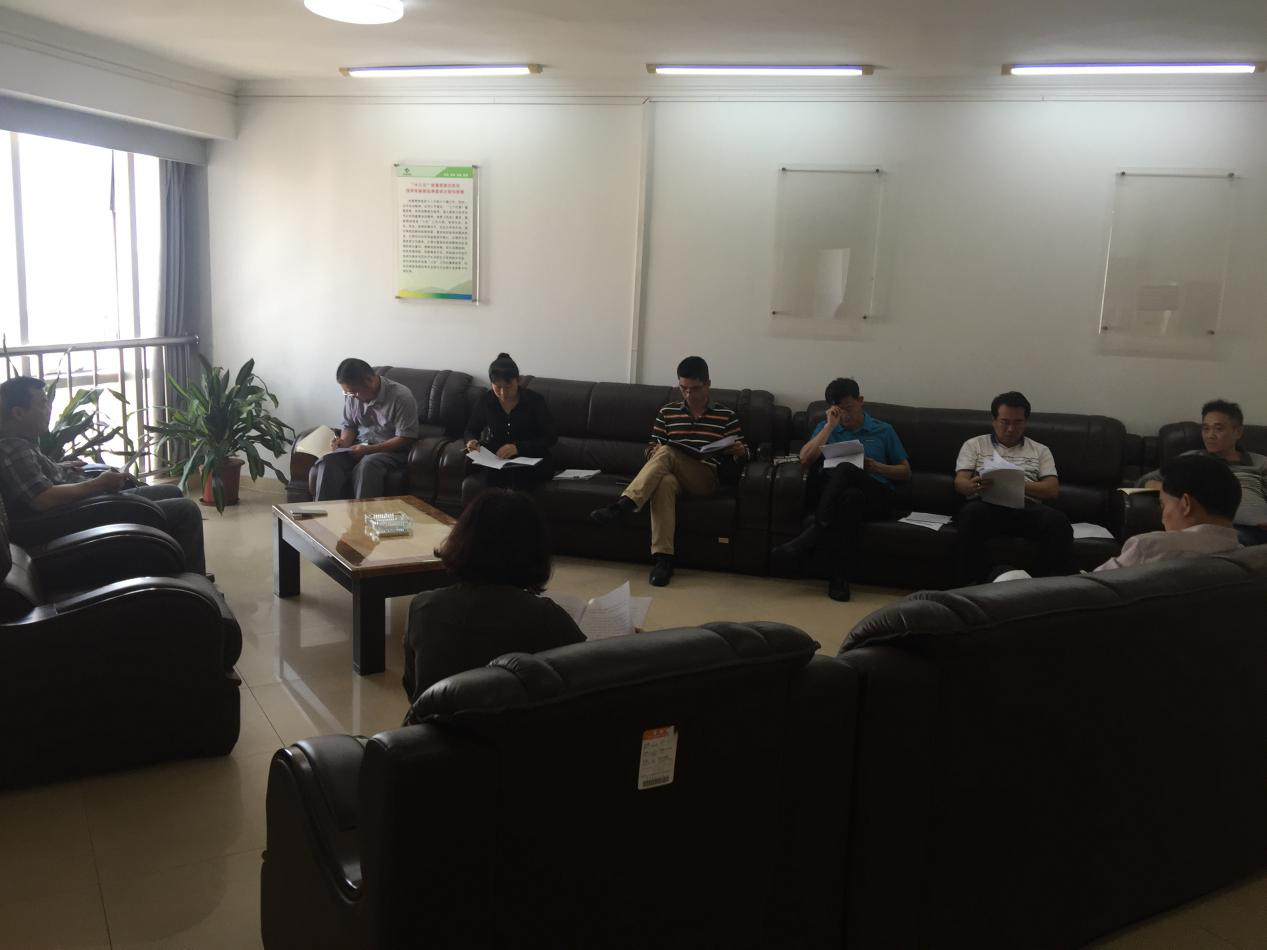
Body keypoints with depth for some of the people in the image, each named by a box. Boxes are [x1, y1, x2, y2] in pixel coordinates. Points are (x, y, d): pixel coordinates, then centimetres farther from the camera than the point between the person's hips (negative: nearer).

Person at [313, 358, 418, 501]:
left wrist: (369, 449, -21)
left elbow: (405, 438, -15)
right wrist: (344, 442, -6)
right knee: (329, 461, -25)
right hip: (359, 446, 5)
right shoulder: (352, 395, 3)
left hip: (391, 450, -5)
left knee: (367, 464, -37)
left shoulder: (401, 396, -15)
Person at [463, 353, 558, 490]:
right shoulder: (485, 401, -1)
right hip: (493, 458, 3)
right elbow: (471, 430, 13)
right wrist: (471, 441, -14)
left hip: (530, 458, -3)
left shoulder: (535, 400, -9)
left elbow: (551, 437, -11)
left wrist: (518, 448, -26)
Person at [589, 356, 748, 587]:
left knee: (666, 453, -31)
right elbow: (652, 447, 16)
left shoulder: (726, 415, 11)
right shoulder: (667, 412, 16)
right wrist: (653, 453, -8)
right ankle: (663, 557, -46)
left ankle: (622, 505, -44)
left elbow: (742, 453, 13)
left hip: (705, 480, -2)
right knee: (665, 482, -39)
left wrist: (739, 450, -12)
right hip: (673, 475, 2)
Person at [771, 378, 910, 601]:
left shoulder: (883, 431, 17)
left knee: (845, 469, -34)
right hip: (834, 494, 1)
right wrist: (830, 425, -1)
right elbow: (805, 459, 2)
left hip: (876, 498, -1)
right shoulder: (826, 427, 20)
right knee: (851, 496, -38)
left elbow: (905, 472, 17)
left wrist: (876, 467, -2)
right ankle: (839, 576, -39)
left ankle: (813, 533, -38)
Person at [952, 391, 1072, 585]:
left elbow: (1053, 490, 10)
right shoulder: (974, 445, 20)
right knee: (971, 514, -38)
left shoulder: (1040, 451, 23)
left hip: (1027, 507, 1)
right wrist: (973, 486, -20)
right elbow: (960, 483, 7)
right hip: (986, 504, -1)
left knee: (1057, 521, -32)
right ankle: (968, 587, -37)